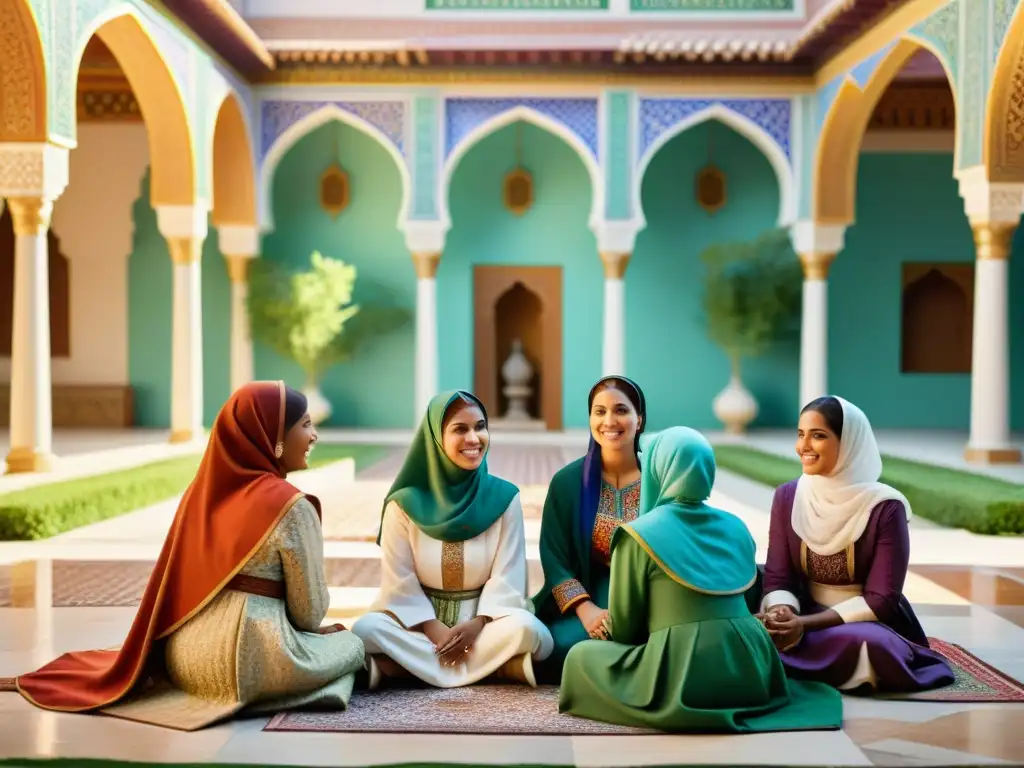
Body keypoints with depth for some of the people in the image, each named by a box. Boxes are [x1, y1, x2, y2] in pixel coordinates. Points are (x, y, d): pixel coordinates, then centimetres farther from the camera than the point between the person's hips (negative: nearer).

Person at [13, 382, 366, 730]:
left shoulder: (202, 491, 9)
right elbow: (310, 612, -6)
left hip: (184, 658, 8)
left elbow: (179, 580, 16)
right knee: (353, 645, 17)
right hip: (252, 658, -8)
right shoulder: (290, 505, -13)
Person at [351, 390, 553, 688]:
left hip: (484, 619, 0)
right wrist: (434, 630, -17)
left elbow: (506, 577, -6)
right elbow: (399, 582, -5)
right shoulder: (404, 503, -6)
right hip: (419, 621, 0)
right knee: (367, 629, -29)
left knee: (524, 628, -32)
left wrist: (476, 624, -20)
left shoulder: (504, 498, -4)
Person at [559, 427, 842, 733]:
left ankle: (659, 702, -4)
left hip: (680, 673, -6)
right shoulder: (735, 527, 12)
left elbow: (624, 624, 1)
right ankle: (737, 699, 11)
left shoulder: (640, 534, -3)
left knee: (581, 657, 14)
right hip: (748, 673, 6)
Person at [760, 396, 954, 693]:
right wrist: (782, 613, -27)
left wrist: (805, 624, -26)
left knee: (864, 644, -37)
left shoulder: (884, 507, -15)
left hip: (868, 624, -2)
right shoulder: (787, 497, -3)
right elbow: (778, 578, -3)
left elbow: (880, 600, -16)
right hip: (805, 620, 3)